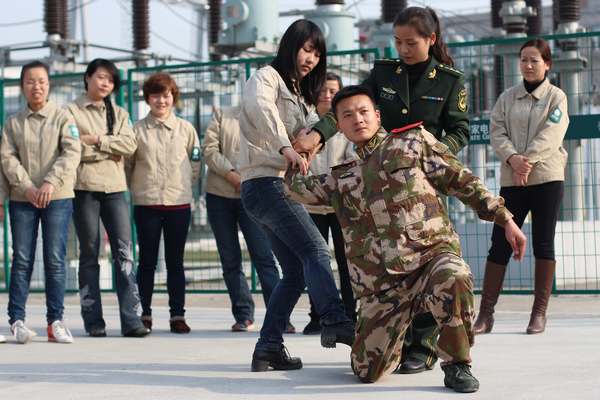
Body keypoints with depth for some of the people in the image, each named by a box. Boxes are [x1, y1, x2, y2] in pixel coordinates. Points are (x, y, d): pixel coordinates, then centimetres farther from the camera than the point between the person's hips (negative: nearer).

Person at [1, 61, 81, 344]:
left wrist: (50, 183, -19)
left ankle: (56, 320, 4)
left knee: (55, 261, -1)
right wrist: (27, 186, -14)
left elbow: (72, 152, -7)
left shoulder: (62, 117, 4)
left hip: (58, 198, -1)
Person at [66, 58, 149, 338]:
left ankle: (131, 319, -12)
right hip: (85, 188, -3)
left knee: (124, 251, -8)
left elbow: (129, 145, 0)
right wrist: (111, 147, -5)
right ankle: (93, 320, 6)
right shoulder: (72, 112, 5)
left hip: (115, 188, 3)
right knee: (89, 254, 2)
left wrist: (96, 140, -9)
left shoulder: (119, 114, 18)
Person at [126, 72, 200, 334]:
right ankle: (145, 314, 11)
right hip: (146, 204, -1)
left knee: (175, 262, 5)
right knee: (147, 261, 4)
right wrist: (139, 188, 3)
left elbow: (196, 163, 12)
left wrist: (183, 185, 6)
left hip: (179, 203, 1)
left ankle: (177, 315, 9)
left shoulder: (186, 129, 6)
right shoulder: (137, 130, 2)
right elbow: (126, 165, 6)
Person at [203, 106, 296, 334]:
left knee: (264, 258, -10)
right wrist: (233, 176, -12)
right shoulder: (223, 116, 11)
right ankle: (243, 316, 10)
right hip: (219, 195, 2)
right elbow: (210, 149, 0)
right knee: (230, 261, 4)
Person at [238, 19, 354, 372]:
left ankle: (269, 348, 4)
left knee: (296, 272, 3)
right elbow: (258, 105, -25)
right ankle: (335, 322, -37)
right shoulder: (268, 77, -1)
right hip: (264, 182, -9)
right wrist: (285, 147, -36)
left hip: (283, 186, 9)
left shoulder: (298, 95, 28)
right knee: (316, 249, -24)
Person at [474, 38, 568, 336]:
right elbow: (497, 132, 1)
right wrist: (512, 158, -16)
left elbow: (550, 135, -10)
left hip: (547, 178, -2)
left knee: (543, 244, 1)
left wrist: (528, 161, -21)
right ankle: (485, 313, 2)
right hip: (511, 180, 2)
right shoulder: (507, 98, 11)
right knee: (499, 244, -1)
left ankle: (539, 312, 8)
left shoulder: (556, 97, 3)